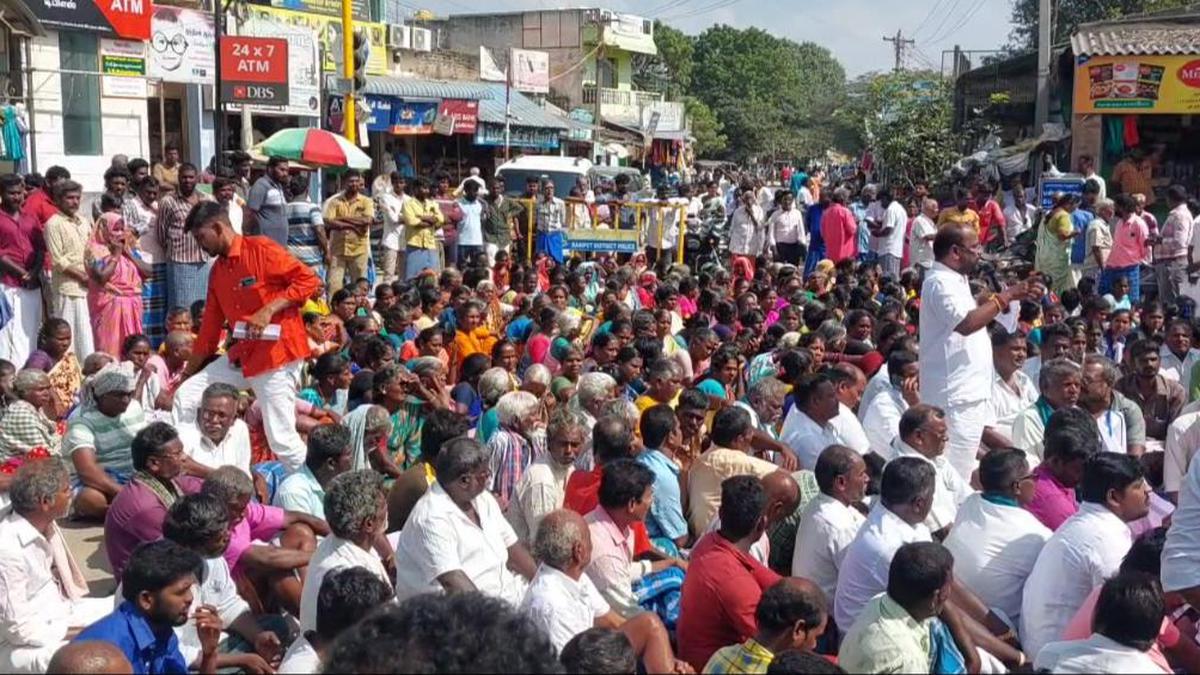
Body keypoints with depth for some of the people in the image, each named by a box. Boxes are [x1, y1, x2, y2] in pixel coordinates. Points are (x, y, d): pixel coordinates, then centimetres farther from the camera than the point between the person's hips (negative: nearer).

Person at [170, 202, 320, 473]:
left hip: (276, 352, -8)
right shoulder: (217, 270, 13)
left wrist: (268, 310, -22)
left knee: (281, 440, -9)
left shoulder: (261, 249, -10)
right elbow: (210, 326, 18)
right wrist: (188, 372, 21)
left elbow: (308, 280, -15)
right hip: (240, 354, 8)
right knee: (185, 396, 5)